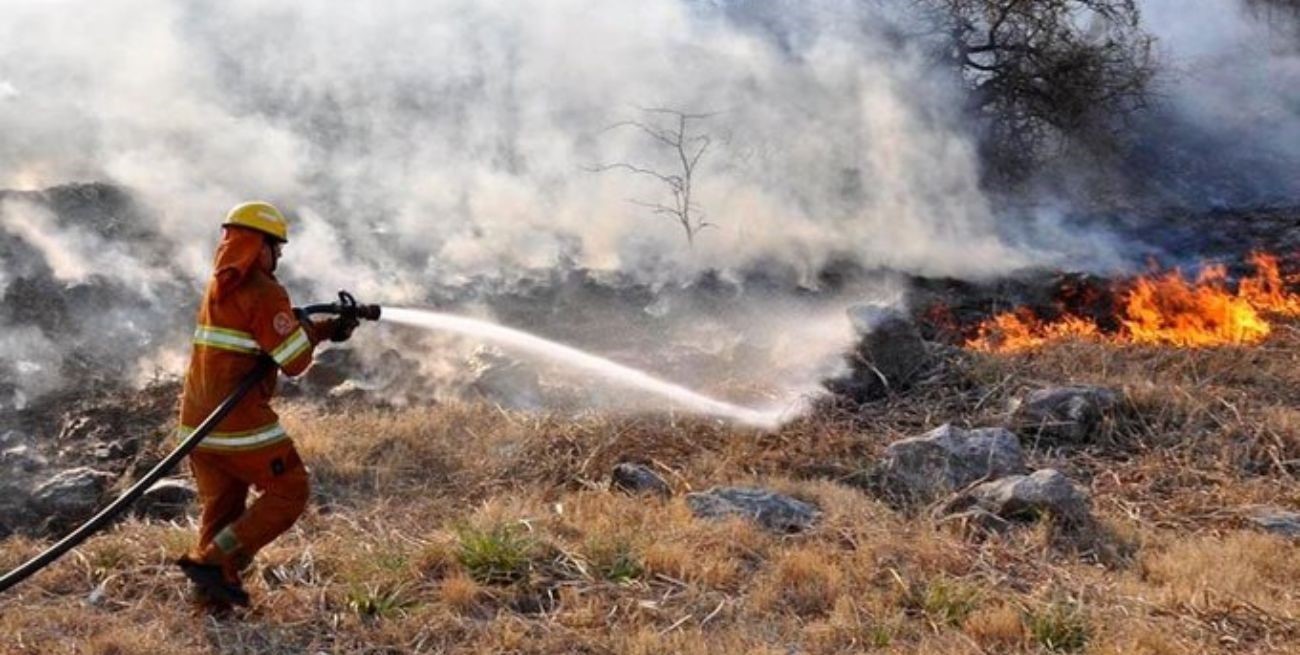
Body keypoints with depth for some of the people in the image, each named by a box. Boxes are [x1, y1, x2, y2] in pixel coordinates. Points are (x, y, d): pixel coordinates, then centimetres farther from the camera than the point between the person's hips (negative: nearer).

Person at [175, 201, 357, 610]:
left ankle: (211, 595, 15)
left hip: (197, 420, 9)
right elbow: (295, 361, -13)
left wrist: (327, 328, 17)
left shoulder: (218, 285, 15)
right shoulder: (264, 292, -13)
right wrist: (307, 328, 7)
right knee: (288, 493, 4)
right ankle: (214, 561, -3)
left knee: (220, 507, 16)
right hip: (239, 423, -9)